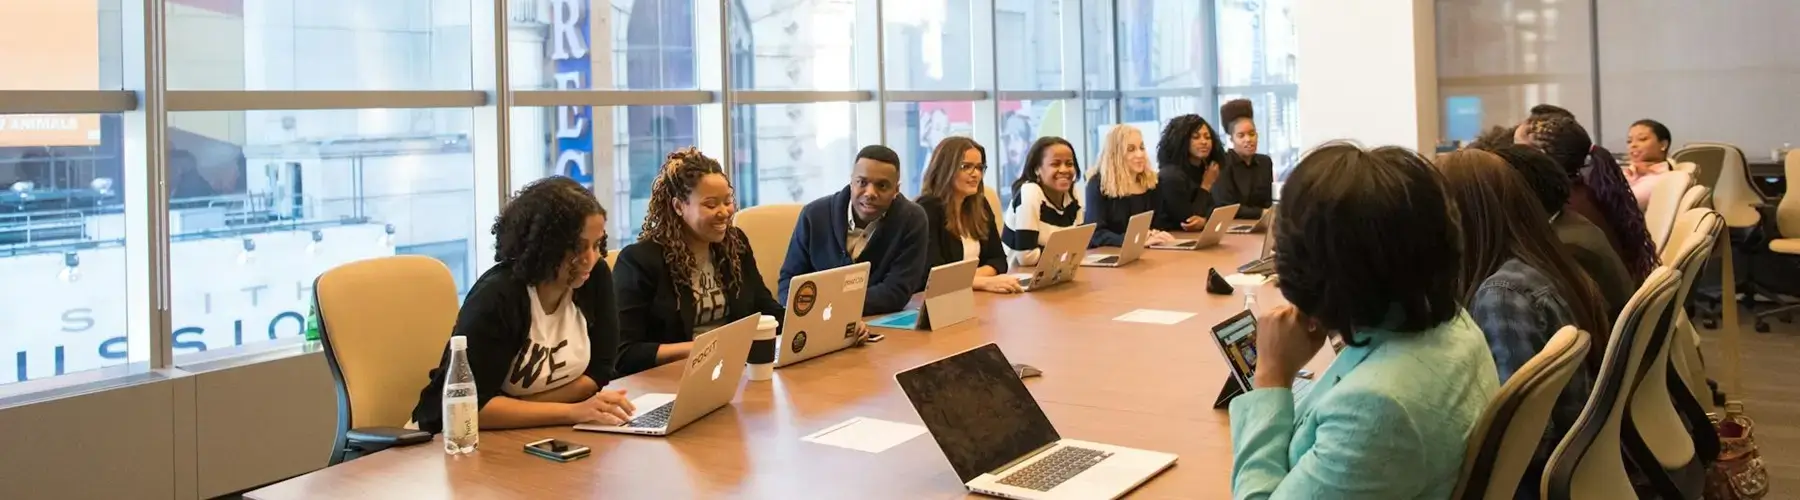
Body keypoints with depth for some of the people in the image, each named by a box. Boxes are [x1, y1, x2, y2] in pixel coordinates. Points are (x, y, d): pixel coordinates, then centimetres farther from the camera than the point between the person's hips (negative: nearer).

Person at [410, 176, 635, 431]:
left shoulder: (596, 277, -7)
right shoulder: (496, 296, -21)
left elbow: (599, 371, -4)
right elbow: (472, 405, -24)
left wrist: (511, 411, -14)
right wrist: (573, 411, -29)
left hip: (533, 433, 6)